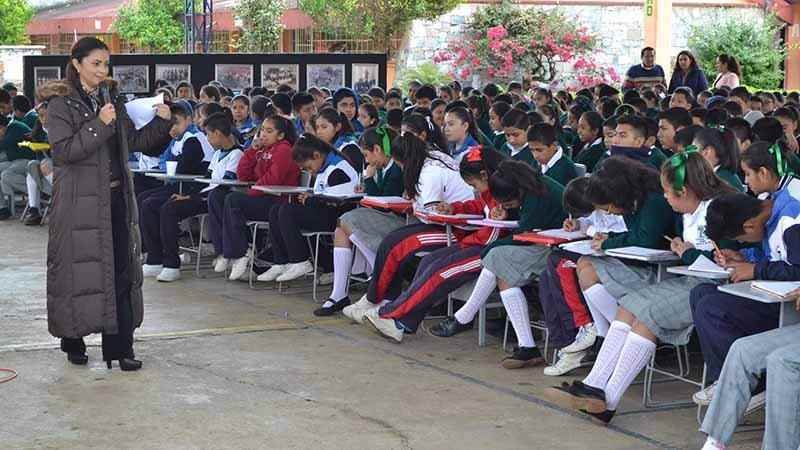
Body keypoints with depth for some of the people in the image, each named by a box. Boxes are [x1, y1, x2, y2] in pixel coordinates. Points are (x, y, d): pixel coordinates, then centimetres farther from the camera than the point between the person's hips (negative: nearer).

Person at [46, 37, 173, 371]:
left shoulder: (112, 101, 13)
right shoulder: (61, 106, -5)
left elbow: (134, 141, 17)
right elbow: (64, 150, -15)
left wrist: (160, 122, 2)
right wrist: (99, 124, -22)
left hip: (116, 198, 6)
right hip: (80, 202, -6)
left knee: (121, 272, 3)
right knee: (79, 270, 2)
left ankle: (119, 346, 7)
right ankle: (73, 342, 19)